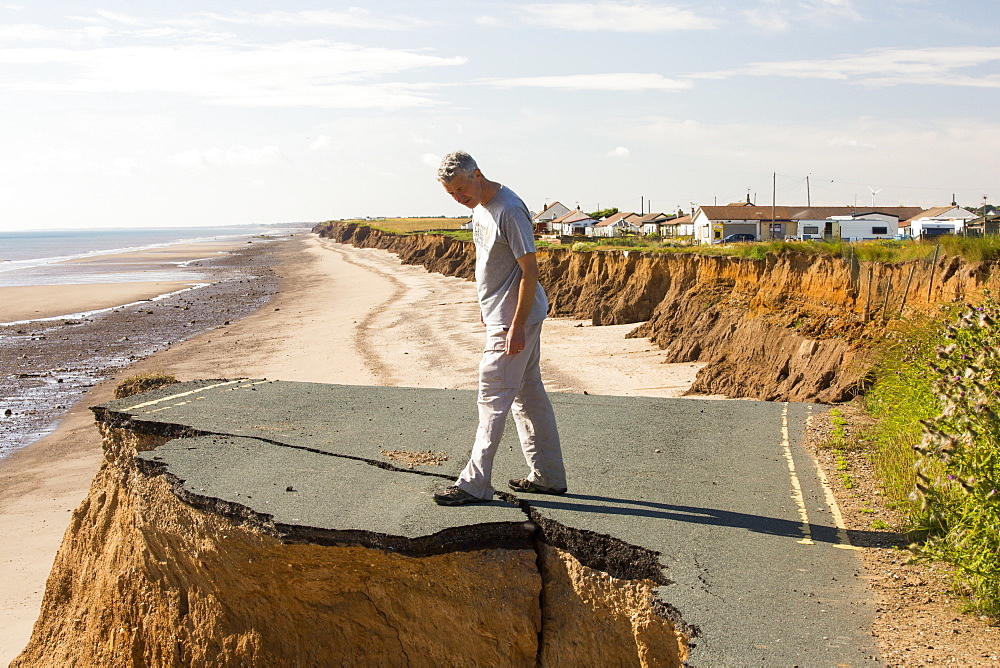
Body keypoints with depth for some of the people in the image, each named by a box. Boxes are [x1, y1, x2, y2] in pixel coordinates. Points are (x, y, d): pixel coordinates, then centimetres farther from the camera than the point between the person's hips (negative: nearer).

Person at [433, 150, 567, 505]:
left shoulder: (509, 210, -20)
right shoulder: (479, 206, 9)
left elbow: (530, 269, -21)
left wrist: (517, 326, -22)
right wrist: (486, 304, 25)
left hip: (515, 320, -10)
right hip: (499, 315, 10)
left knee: (493, 397, -6)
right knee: (528, 393, 14)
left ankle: (475, 482, 1)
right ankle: (549, 476, 23)